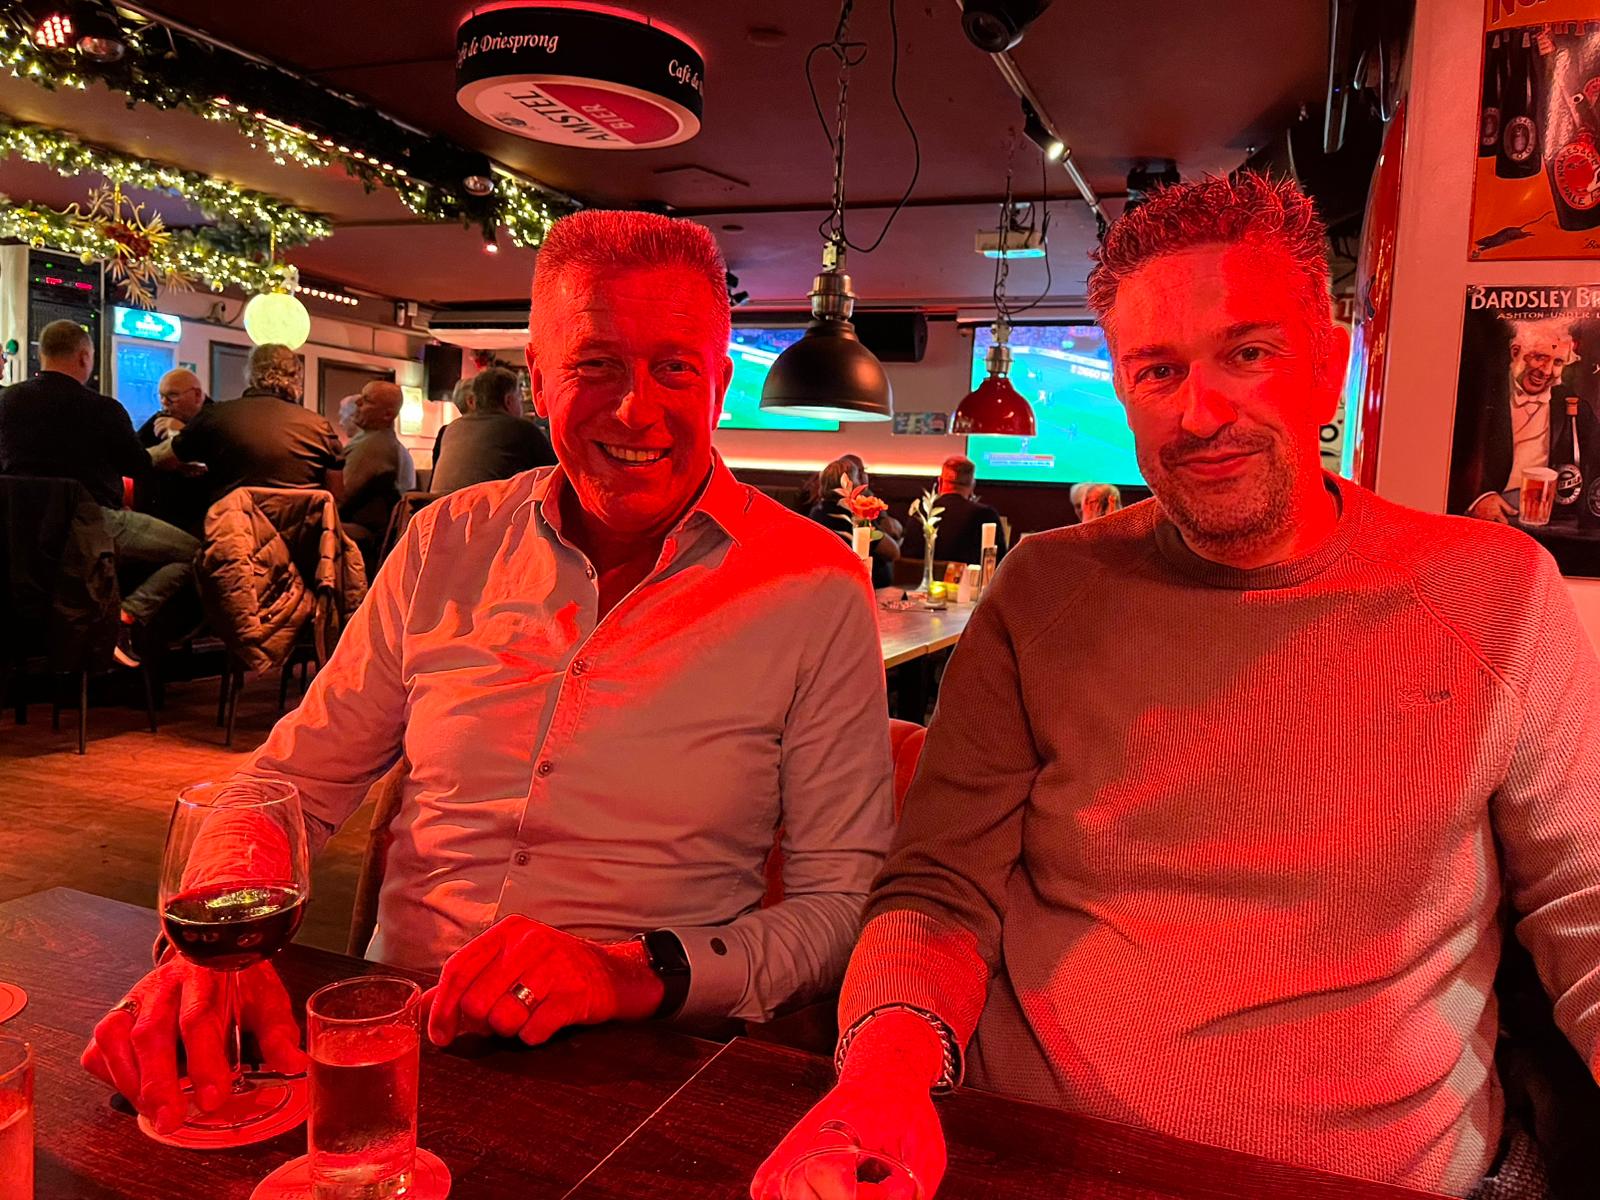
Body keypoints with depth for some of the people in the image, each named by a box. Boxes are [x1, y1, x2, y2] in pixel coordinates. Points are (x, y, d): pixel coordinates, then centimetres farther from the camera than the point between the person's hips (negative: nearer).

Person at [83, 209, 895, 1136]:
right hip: (397, 1042, 2)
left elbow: (844, 902, -7)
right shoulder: (447, 547, 4)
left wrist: (637, 973, -22)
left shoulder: (817, 595, -8)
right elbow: (294, 782, 10)